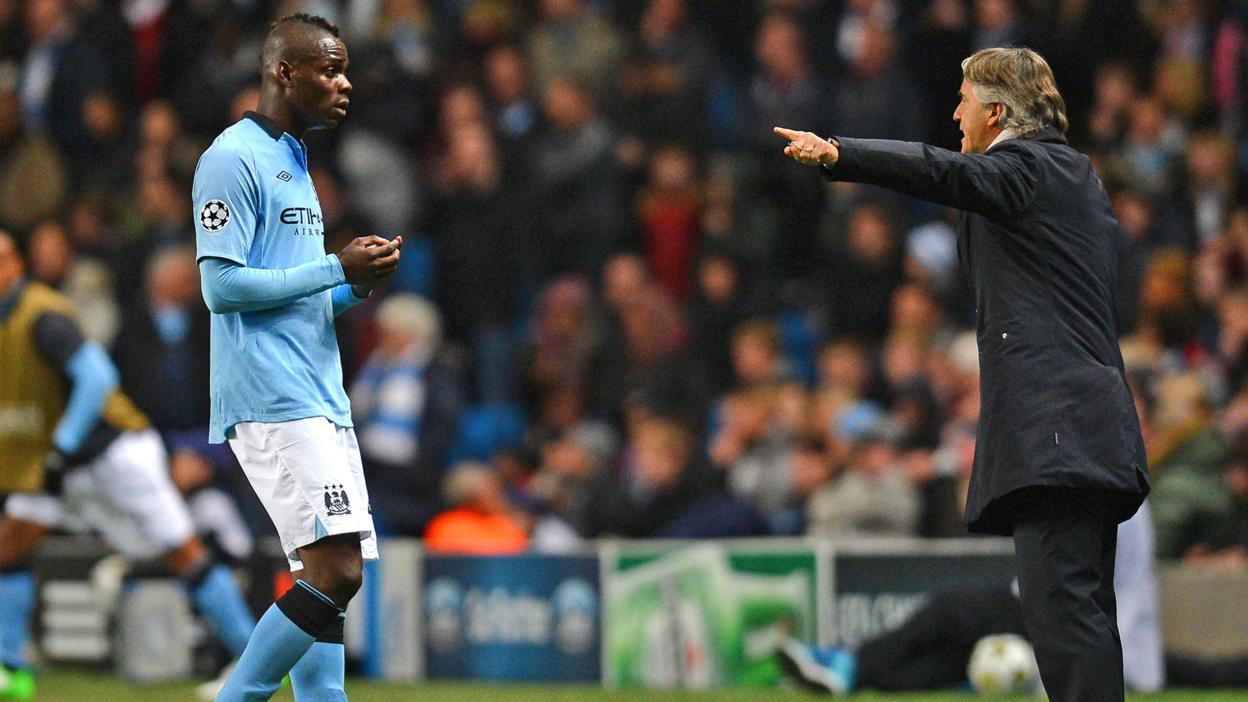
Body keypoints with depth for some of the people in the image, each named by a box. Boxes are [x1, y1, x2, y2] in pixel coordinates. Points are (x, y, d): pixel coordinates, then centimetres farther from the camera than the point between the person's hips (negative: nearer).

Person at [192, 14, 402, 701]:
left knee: (332, 579, 5)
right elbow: (221, 284, -15)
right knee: (336, 572, -17)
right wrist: (337, 269, -14)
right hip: (272, 402, -10)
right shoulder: (233, 160, -8)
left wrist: (357, 284, 7)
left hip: (320, 399, 10)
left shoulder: (294, 163, 21)